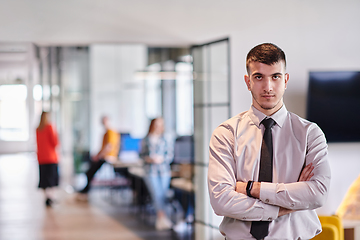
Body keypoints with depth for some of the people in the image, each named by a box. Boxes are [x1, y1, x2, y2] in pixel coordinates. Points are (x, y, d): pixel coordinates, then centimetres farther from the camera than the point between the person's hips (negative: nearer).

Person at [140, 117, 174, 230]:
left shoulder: (165, 140, 9)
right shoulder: (145, 140, 7)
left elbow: (170, 156, 7)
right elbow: (142, 154, 9)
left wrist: (161, 159, -11)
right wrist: (149, 159, -10)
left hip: (164, 171, 1)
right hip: (150, 171, -1)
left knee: (162, 195, -1)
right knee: (156, 194, -15)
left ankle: (159, 219, 11)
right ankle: (163, 217, -19)